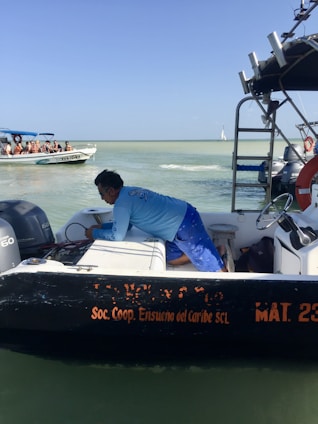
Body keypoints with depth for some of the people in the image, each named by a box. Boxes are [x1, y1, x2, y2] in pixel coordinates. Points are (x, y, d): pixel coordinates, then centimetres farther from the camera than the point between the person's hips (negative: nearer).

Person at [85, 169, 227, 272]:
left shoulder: (121, 203, -17)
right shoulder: (130, 191, 12)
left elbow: (117, 236, -17)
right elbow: (124, 224, 24)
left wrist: (94, 233, -2)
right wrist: (101, 226, 17)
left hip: (184, 226, -10)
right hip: (184, 213, 10)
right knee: (171, 258, 21)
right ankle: (218, 251, 20)